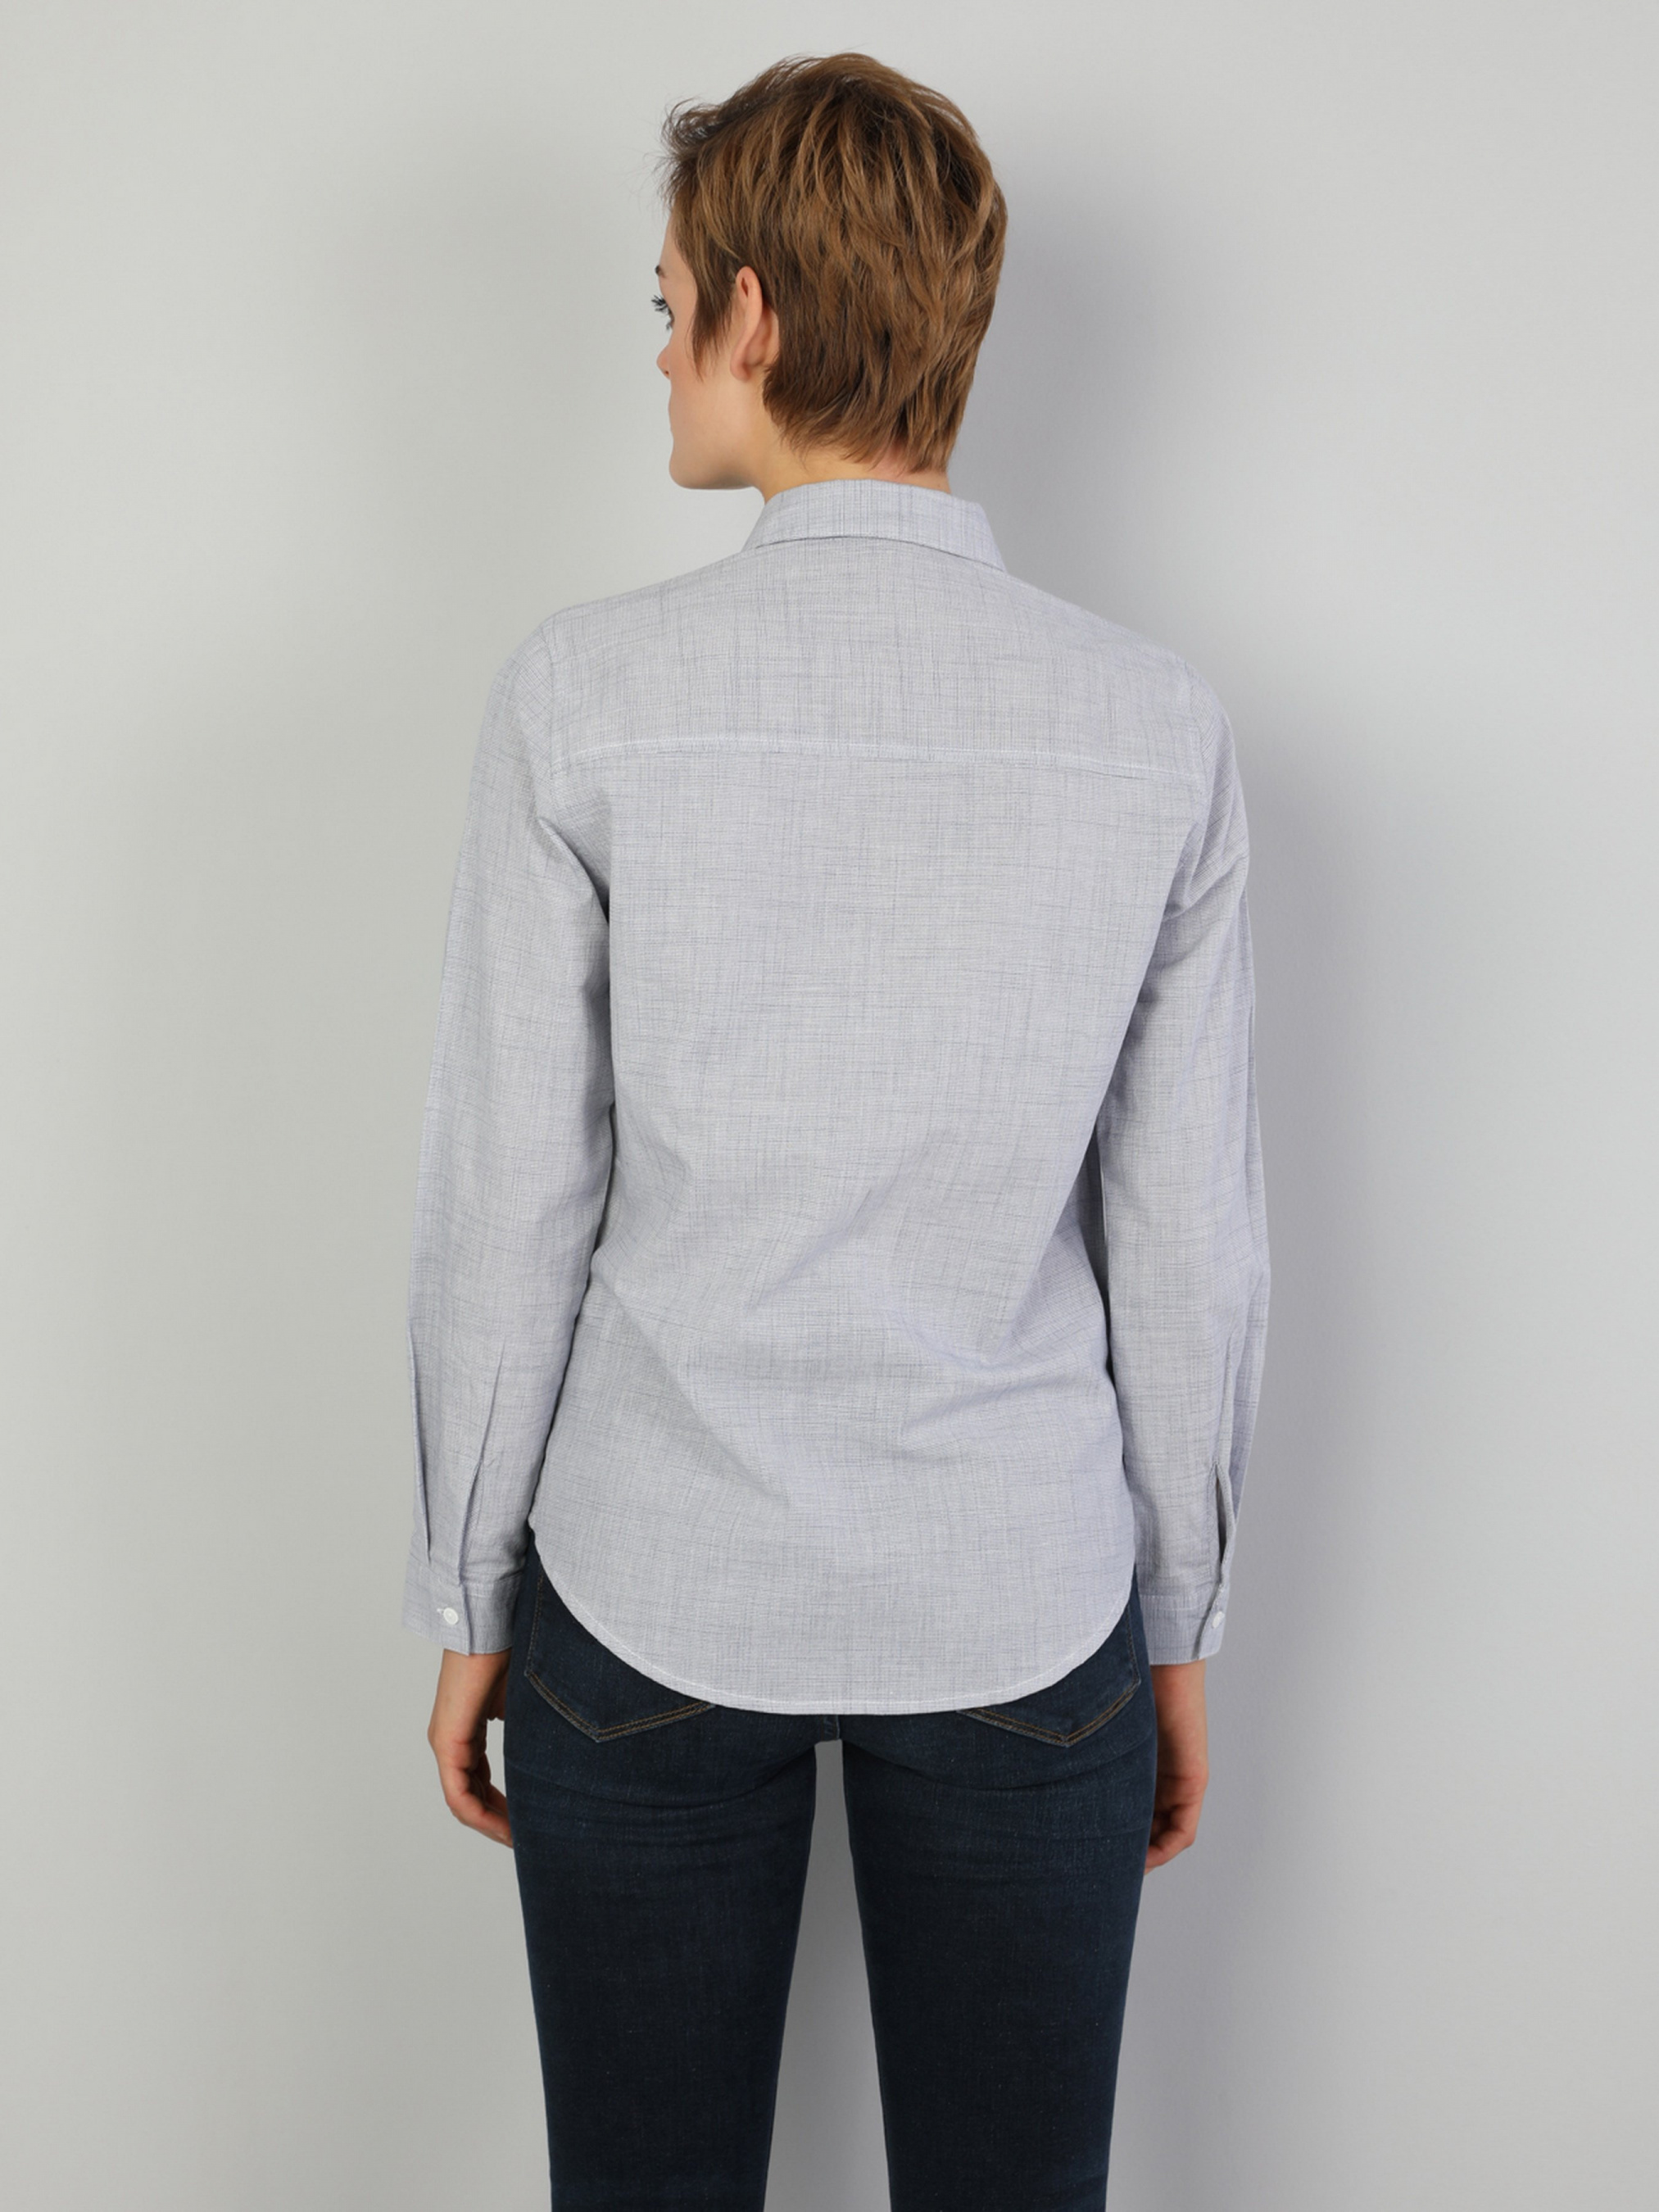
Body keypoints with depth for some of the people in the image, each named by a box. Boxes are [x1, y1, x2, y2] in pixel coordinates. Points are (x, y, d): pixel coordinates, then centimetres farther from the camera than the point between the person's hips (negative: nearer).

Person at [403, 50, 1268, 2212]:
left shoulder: (585, 693, -13)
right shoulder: (1160, 726, -8)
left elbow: (507, 1208, -9)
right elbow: (1190, 1244, -3)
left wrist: (463, 1602, 4)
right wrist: (1184, 1623, 10)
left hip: (651, 1593, -1)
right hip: (1025, 1612, 1)